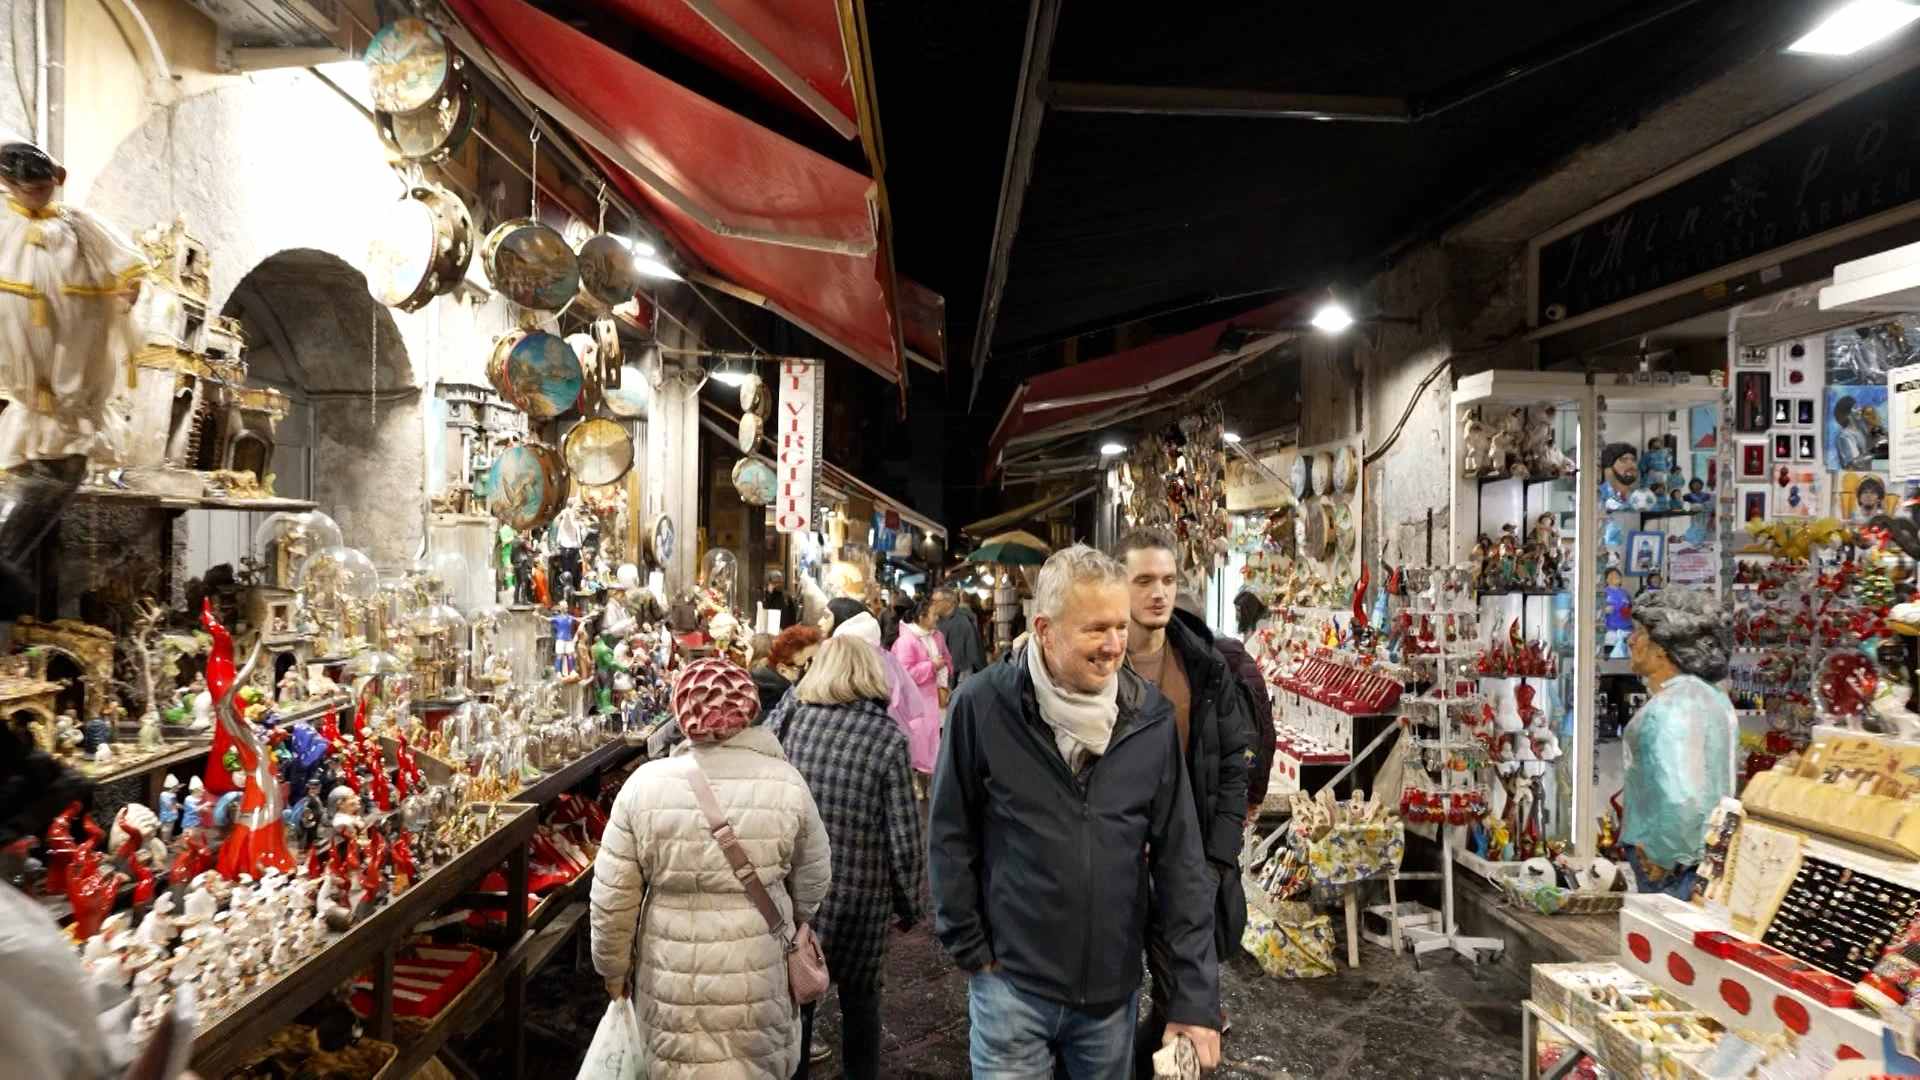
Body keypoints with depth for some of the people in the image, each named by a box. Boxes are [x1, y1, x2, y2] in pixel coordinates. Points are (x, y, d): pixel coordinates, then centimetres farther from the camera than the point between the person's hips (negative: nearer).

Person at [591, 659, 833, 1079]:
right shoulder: (787, 783, -11)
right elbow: (813, 882, 1)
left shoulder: (645, 783, -12)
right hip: (757, 977, 0)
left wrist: (613, 967, 10)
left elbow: (612, 897, -6)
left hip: (670, 977, 0)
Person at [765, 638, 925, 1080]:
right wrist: (909, 905, 3)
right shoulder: (887, 737, -11)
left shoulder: (782, 719, -5)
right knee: (860, 996, 21)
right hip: (858, 895, -1)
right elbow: (904, 841, -10)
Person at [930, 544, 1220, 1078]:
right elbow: (951, 837, -4)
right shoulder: (983, 705, -13)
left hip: (1114, 989, 3)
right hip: (1011, 984, -2)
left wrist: (1194, 995, -5)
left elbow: (1180, 859, -4)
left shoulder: (1151, 715, -6)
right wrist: (970, 948, -4)